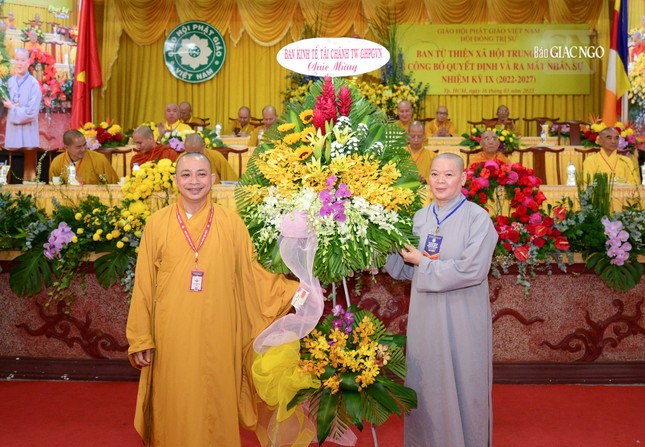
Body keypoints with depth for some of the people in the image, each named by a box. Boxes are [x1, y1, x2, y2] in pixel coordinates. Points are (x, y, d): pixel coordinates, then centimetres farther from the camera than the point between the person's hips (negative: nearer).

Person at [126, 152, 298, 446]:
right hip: (171, 334, 0)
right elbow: (143, 285, 2)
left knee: (216, 403, 8)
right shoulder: (157, 224, 0)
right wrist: (140, 339, 1)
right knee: (174, 405, 9)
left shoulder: (231, 223, 1)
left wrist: (295, 291, -2)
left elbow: (251, 273, 6)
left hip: (218, 334, 0)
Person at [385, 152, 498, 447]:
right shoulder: (420, 218, 7)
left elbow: (473, 270, -19)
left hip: (461, 318, -4)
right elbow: (406, 270, 11)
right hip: (425, 318, 5)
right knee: (425, 386, 13)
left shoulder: (477, 218, -9)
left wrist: (424, 263, -13)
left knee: (461, 387, 8)